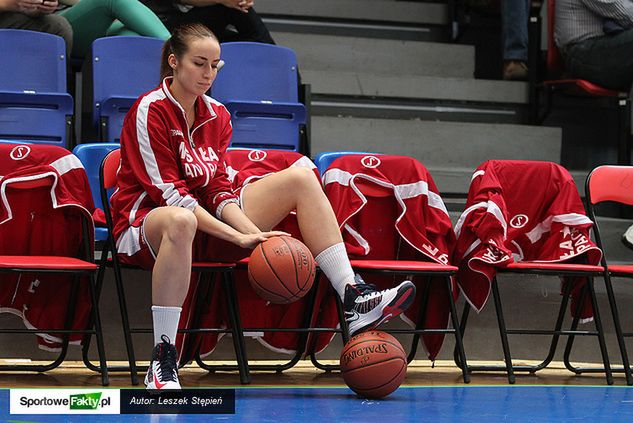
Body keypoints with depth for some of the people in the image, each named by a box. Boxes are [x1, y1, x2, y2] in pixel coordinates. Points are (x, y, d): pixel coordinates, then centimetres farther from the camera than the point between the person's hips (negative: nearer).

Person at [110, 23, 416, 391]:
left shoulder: (217, 116, 7)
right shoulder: (150, 111, -13)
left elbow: (219, 191, 2)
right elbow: (171, 195, -19)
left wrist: (254, 231, -18)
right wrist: (239, 236, -26)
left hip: (207, 223, 7)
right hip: (143, 223, -7)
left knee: (300, 178, -4)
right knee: (180, 221, -46)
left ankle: (354, 299, -14)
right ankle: (162, 360, -41)